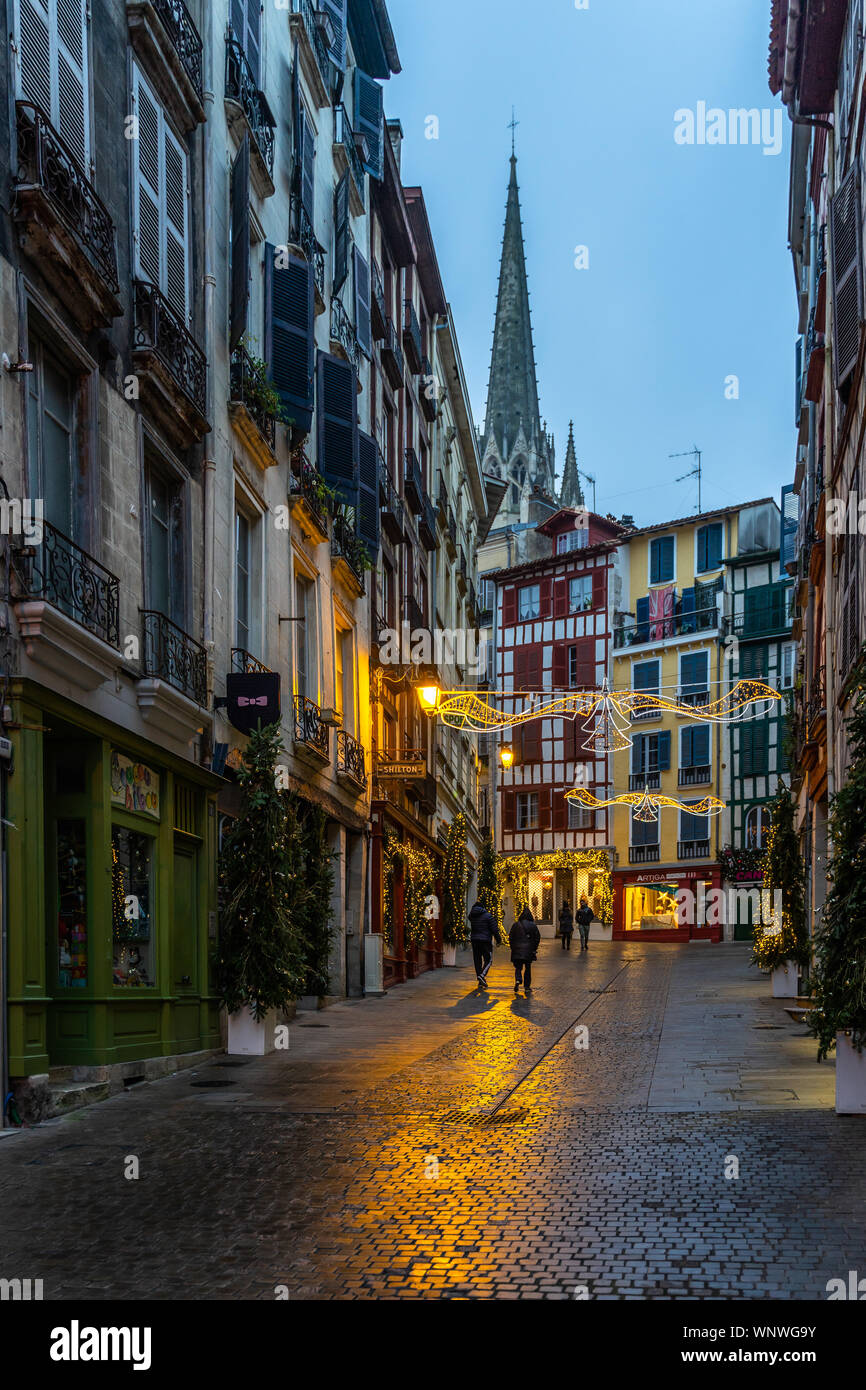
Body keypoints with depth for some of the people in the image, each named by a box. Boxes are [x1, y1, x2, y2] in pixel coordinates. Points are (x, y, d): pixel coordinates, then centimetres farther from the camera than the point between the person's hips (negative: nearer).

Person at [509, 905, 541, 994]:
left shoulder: (516, 925, 0)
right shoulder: (533, 925, -3)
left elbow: (511, 937, 2)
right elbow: (537, 938, -1)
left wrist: (513, 948, 12)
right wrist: (534, 949, 10)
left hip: (517, 950, 0)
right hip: (529, 950, 0)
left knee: (518, 967, 8)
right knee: (528, 968, 12)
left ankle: (517, 980, -21)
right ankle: (527, 987, 11)